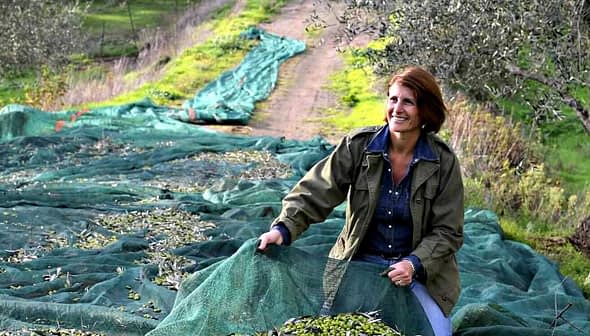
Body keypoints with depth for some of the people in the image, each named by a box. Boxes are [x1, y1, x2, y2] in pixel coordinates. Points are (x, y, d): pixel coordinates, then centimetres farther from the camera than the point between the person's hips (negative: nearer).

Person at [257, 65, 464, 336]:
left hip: (421, 270, 0)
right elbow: (316, 192, -14)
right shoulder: (358, 146, -7)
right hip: (361, 262, 0)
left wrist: (414, 263, -20)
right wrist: (284, 227, -31)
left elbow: (447, 232, -4)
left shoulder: (443, 162, -8)